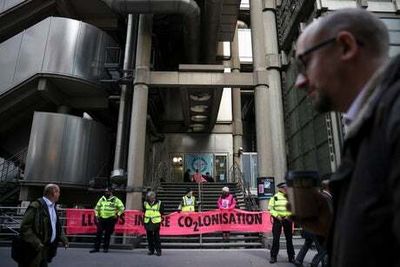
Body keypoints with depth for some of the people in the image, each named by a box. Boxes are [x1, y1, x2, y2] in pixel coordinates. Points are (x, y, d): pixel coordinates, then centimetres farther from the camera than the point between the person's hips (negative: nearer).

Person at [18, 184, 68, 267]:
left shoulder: (53, 207, 10)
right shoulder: (36, 206, -17)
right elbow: (24, 227, -20)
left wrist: (63, 238, 4)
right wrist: (36, 243, -25)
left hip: (47, 248, 8)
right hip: (35, 249, -8)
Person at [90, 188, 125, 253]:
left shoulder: (115, 200, -2)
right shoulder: (102, 199, 10)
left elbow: (122, 208, 1)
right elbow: (97, 208, 18)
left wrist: (118, 215, -4)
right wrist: (96, 215, 10)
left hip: (110, 220, -3)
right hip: (101, 219, 3)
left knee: (107, 234, 3)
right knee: (99, 233, 1)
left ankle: (105, 248, 14)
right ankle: (96, 248, 10)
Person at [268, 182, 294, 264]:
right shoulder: (275, 197, -5)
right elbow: (270, 208, -5)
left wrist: (289, 215, -7)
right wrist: (277, 215, -15)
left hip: (287, 219, 3)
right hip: (278, 219, -3)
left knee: (289, 238, 10)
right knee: (276, 238, 1)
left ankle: (291, 257, 22)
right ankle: (273, 256, 10)